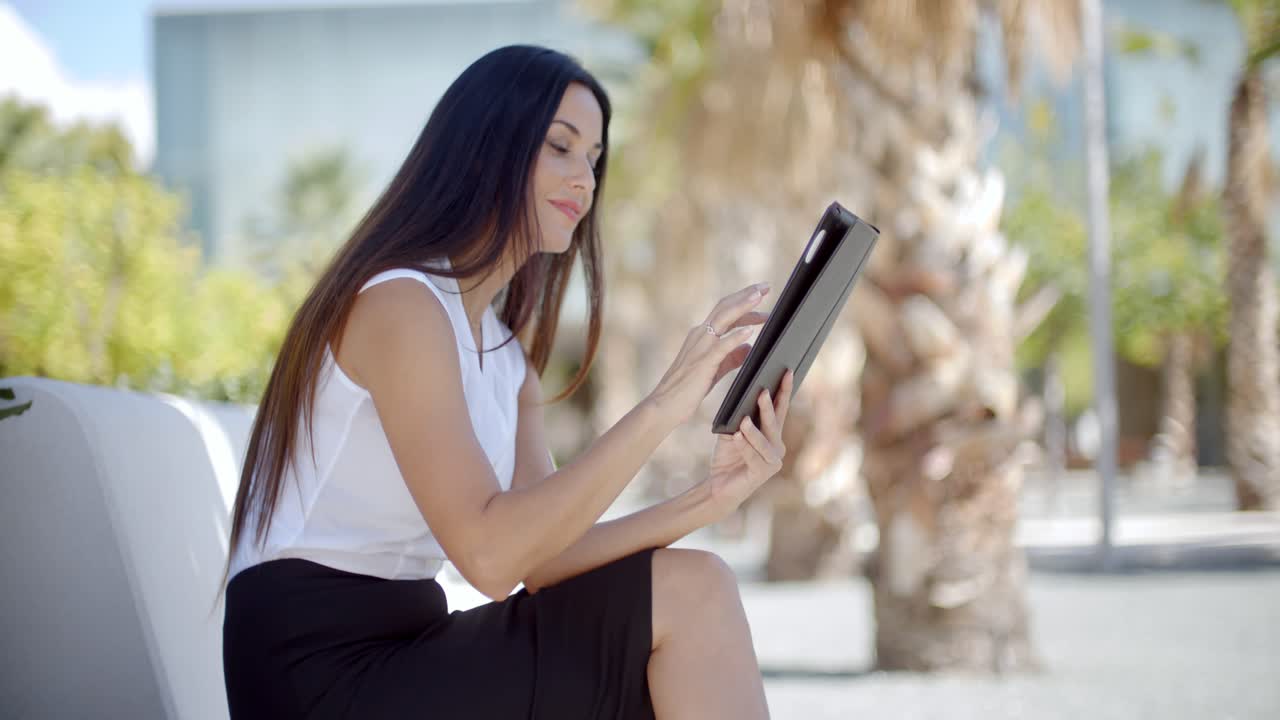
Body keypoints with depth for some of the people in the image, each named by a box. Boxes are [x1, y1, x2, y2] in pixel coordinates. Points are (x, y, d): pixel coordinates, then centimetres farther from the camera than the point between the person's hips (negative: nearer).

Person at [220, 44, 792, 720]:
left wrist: (710, 498, -12)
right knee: (687, 597, -13)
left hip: (397, 656, 9)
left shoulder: (507, 359, 16)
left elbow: (544, 555, 1)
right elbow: (490, 555, -24)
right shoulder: (399, 304, -13)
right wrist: (661, 406, -25)